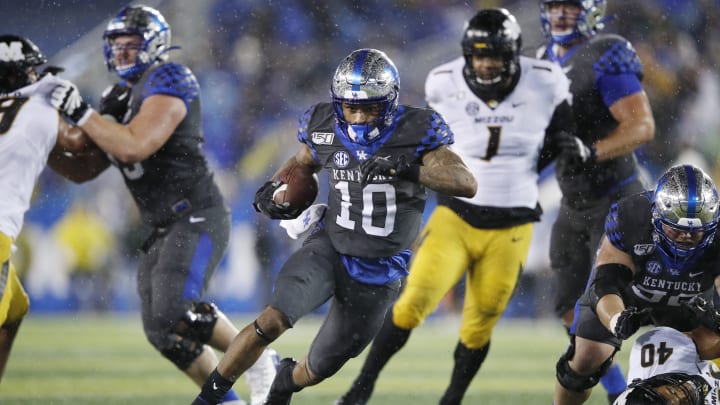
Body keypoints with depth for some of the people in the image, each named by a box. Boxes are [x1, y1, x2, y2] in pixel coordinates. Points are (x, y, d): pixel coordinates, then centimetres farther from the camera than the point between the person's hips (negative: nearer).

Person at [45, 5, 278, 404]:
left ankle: (258, 360, -6)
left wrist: (81, 114, -19)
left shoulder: (168, 81, -12)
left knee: (176, 313, -24)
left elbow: (134, 147, -24)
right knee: (162, 333, 4)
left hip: (197, 219, -9)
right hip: (161, 228, 9)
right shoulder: (120, 97, 15)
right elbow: (85, 168, 16)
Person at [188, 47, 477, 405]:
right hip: (330, 248, 1)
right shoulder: (326, 129, -6)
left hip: (379, 271, -1)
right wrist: (273, 189, -3)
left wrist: (409, 168, -39)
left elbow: (467, 184, -26)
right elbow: (302, 162, 17)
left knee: (320, 368, 12)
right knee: (273, 321, -27)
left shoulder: (414, 132, -16)